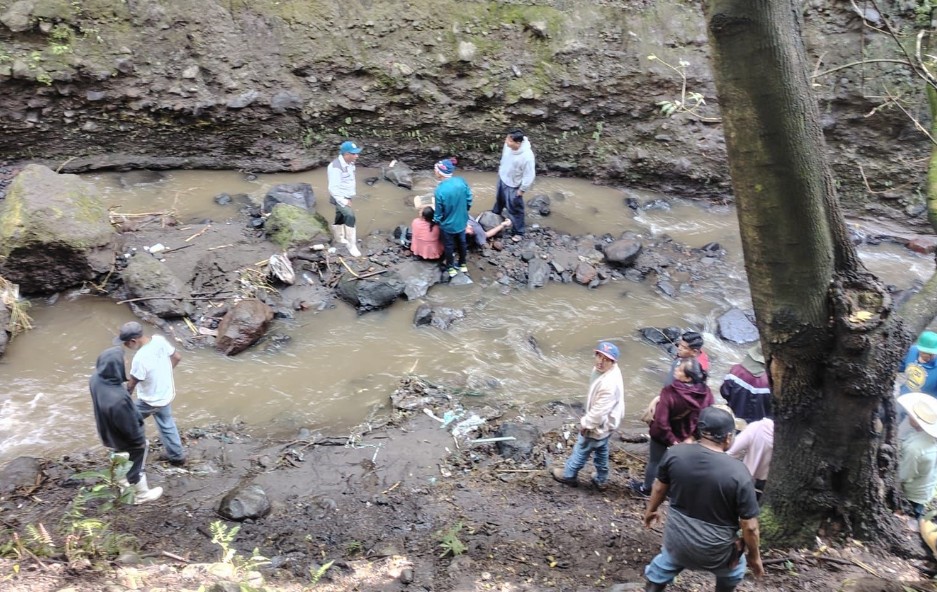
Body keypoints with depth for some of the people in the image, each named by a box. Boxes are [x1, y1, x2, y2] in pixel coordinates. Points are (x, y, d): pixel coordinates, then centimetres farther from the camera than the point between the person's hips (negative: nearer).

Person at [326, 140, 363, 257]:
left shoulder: (350, 163, -2)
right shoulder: (336, 167, -29)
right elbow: (333, 188, -27)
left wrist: (351, 195, 14)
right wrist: (343, 201, -24)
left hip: (347, 197, 9)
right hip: (339, 198, -9)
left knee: (341, 217, 25)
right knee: (350, 216, -22)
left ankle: (339, 237, 46)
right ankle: (352, 245, -16)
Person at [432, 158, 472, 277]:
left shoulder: (440, 190, -31)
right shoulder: (461, 181, -19)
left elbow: (439, 213, -18)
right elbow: (469, 200, -4)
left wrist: (436, 221, 4)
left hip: (448, 224, -4)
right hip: (461, 221, 4)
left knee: (449, 246, 22)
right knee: (461, 242, 28)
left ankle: (451, 268, 42)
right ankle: (462, 265, 48)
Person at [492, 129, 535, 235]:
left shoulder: (527, 156, -40)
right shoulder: (508, 145, -20)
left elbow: (529, 176, -27)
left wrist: (522, 190, -17)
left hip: (513, 185, -7)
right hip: (502, 178, 7)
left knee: (514, 208, 10)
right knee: (499, 199, 33)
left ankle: (518, 231, 32)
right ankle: (495, 215, 63)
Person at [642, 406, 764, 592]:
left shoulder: (674, 453, -14)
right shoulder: (738, 473, -24)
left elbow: (660, 488, 4)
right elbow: (749, 526, -17)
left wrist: (651, 509, 23)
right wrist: (754, 556, 0)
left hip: (676, 540, 3)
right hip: (716, 550, -2)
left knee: (665, 565, 32)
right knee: (733, 571, 31)